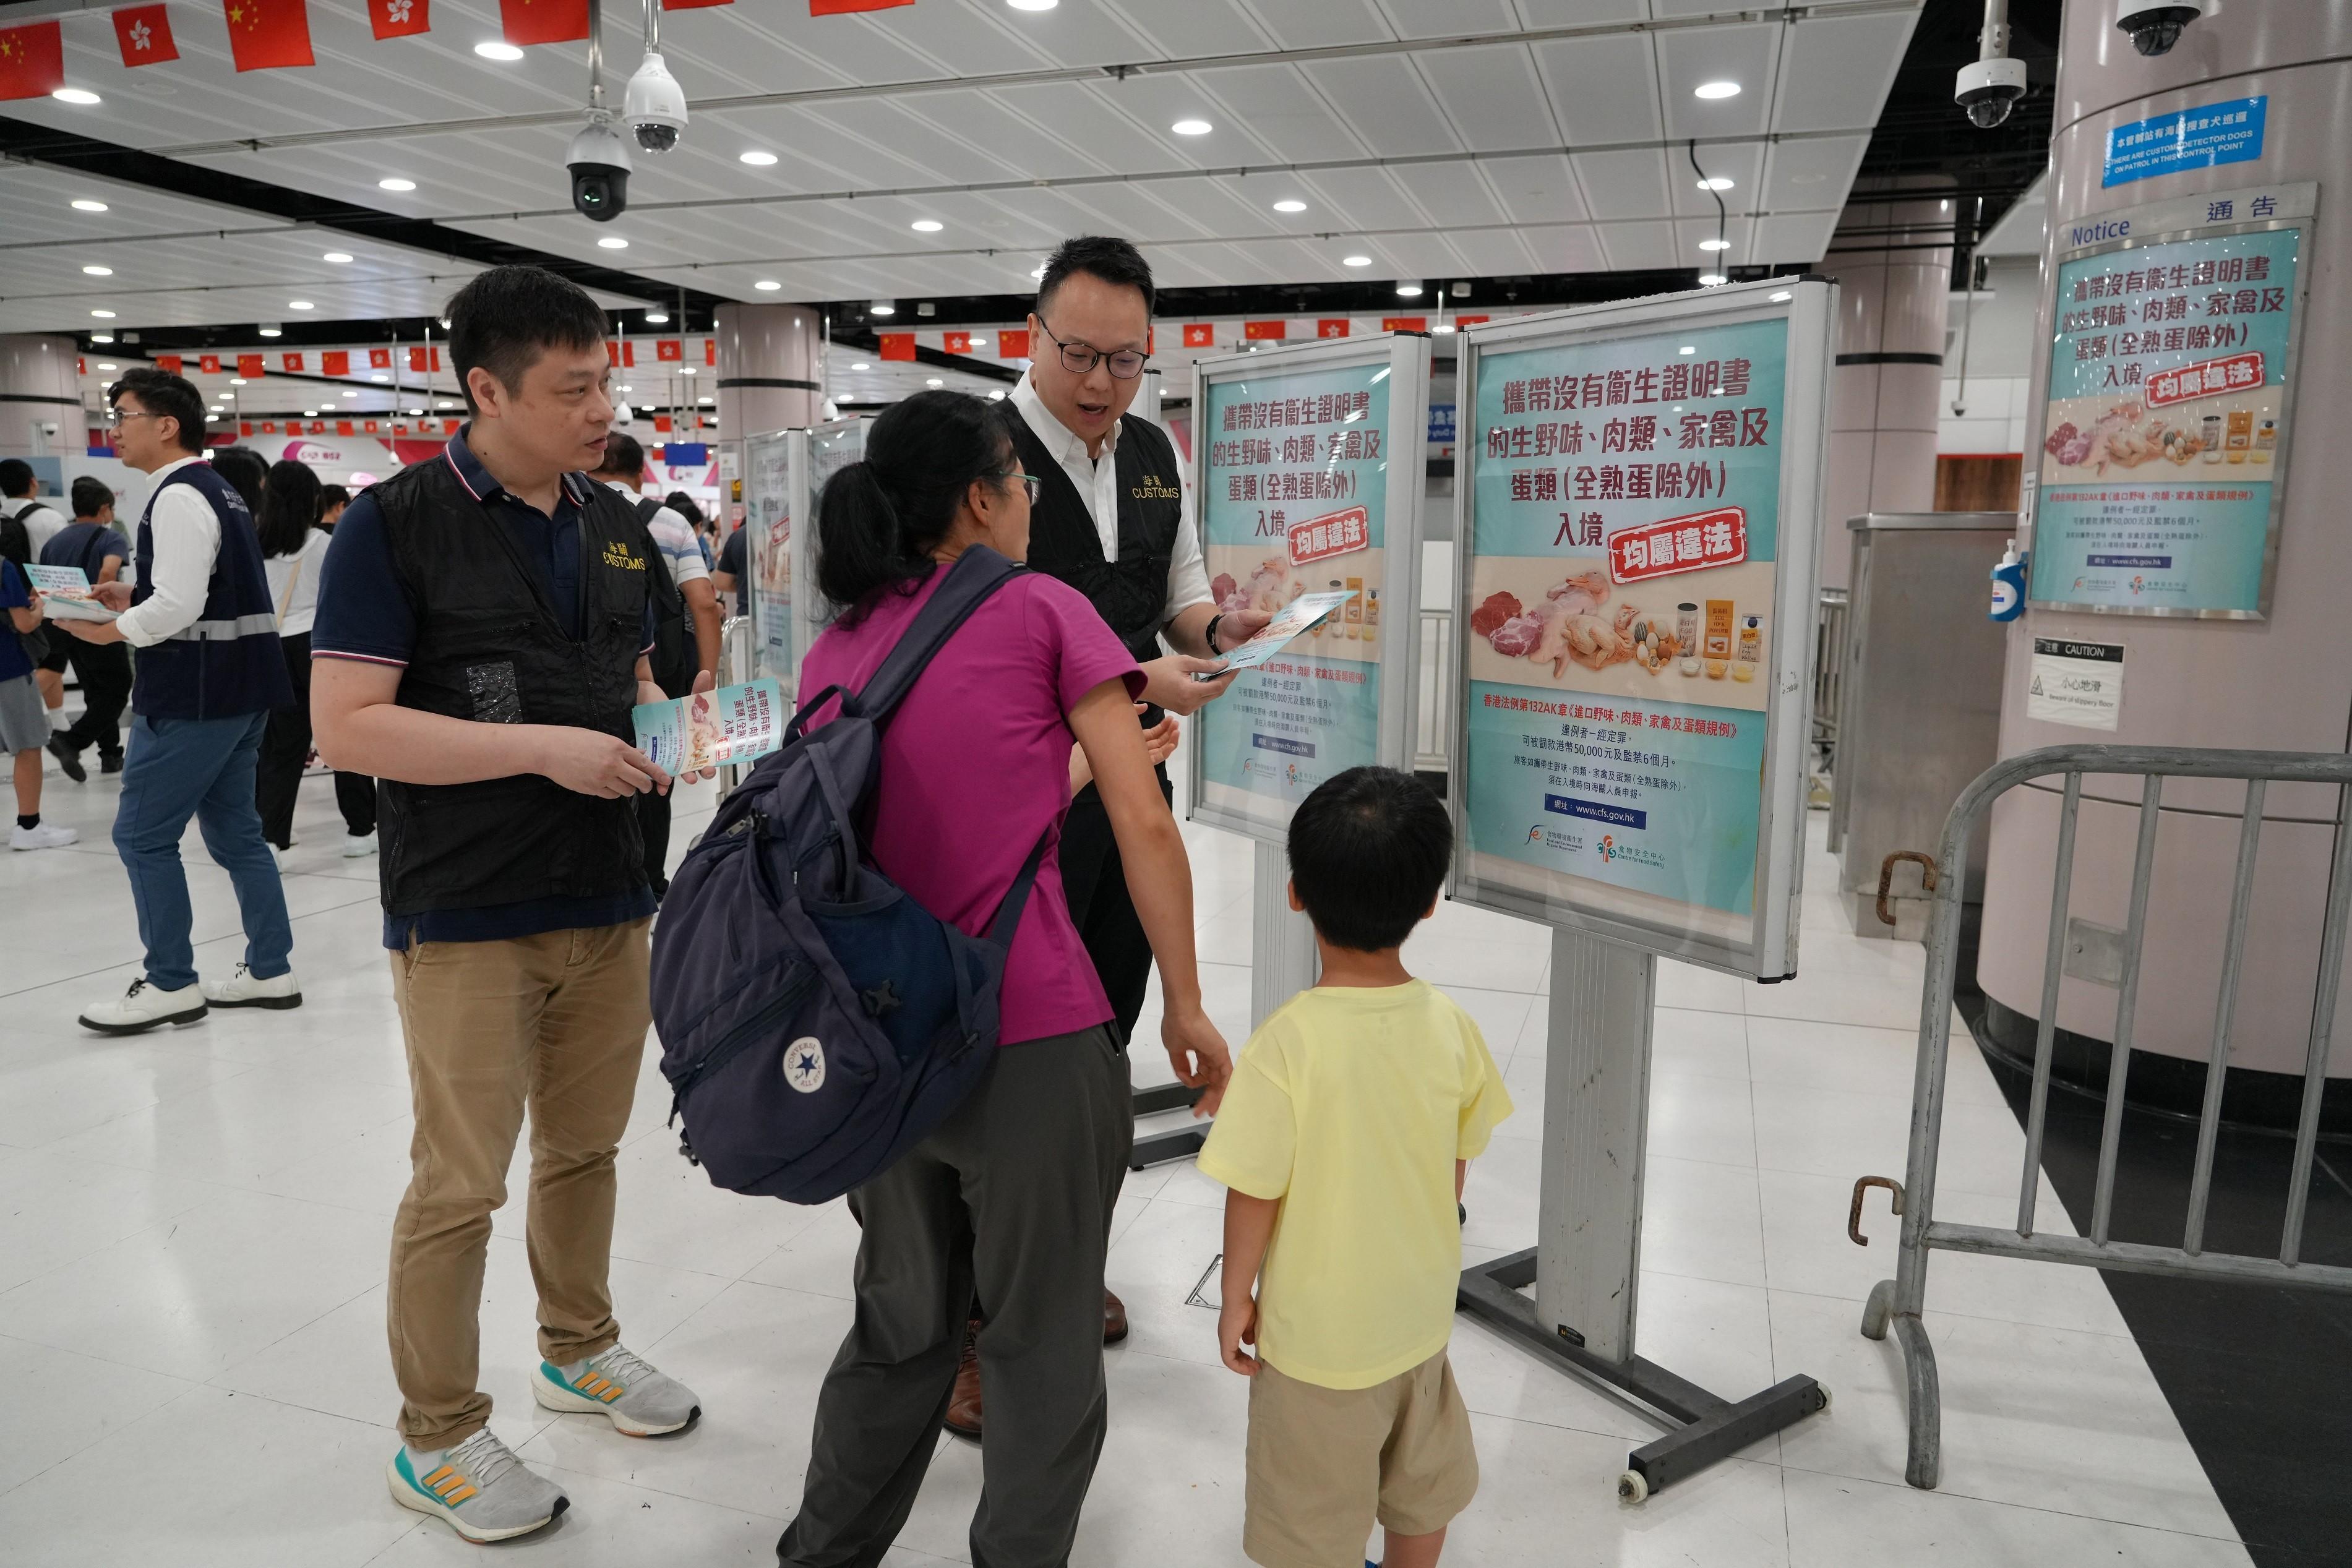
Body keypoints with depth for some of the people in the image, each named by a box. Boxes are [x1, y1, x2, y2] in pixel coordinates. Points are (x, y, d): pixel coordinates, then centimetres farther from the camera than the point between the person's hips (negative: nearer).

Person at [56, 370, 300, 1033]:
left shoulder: (178, 497, -15)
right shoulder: (221, 492, 14)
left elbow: (178, 606, -22)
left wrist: (110, 629, -8)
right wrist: (132, 597, 12)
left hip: (194, 694, -9)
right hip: (241, 686, 9)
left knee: (142, 836, 1)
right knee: (234, 829, 14)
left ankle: (170, 984, 10)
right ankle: (270, 971, 19)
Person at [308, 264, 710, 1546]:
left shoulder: (616, 526, 9)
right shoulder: (396, 523, -10)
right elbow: (344, 726, -15)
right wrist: (543, 747, -20)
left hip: (609, 900, 6)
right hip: (468, 920, -5)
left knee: (584, 1149, 18)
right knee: (459, 1184, 5)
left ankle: (578, 1351, 39)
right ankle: (437, 1440, 24)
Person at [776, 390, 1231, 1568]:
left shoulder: (829, 656, 11)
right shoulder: (1043, 610, -4)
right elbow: (1144, 826, -8)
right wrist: (1187, 1008, 0)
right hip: (1034, 1043, -5)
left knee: (902, 1328, 25)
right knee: (1044, 1352, 14)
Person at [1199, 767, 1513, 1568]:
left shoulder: (1289, 1042, -28)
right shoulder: (1450, 1025, -14)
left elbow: (1254, 1192, -21)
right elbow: (1457, 1164, 0)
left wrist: (1237, 1298, -4)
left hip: (1318, 1331, -4)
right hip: (1420, 1313, 5)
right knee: (1422, 1486, 29)